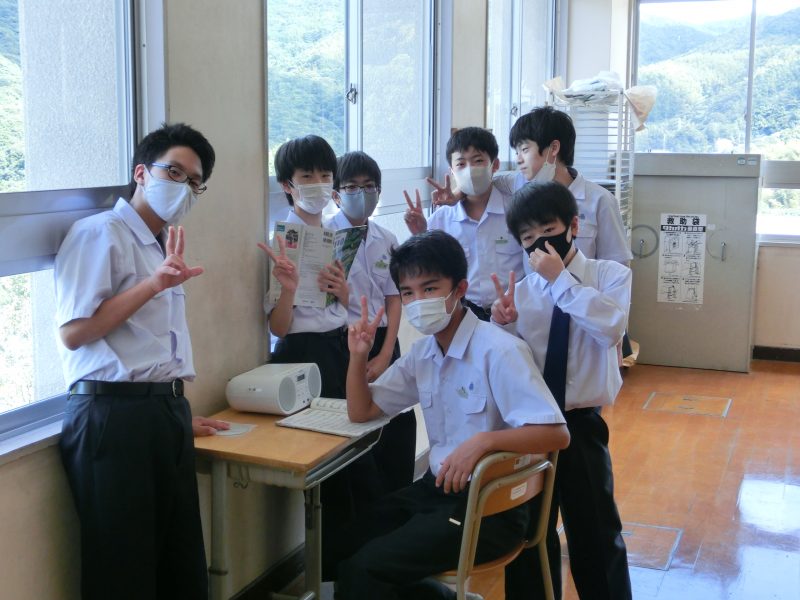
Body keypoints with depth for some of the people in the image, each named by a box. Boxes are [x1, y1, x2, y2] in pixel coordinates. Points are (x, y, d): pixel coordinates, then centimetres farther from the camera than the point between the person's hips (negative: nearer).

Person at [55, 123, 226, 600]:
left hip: (164, 413, 9)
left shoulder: (163, 247, 19)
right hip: (115, 415, -9)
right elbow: (73, 332, -16)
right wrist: (153, 285, -18)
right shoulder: (99, 234, -8)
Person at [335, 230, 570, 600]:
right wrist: (358, 357, -4)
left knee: (364, 570, -19)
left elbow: (556, 434, -25)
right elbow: (361, 412, 13)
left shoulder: (498, 351, -19)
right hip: (438, 487, 8)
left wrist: (483, 440, -39)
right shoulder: (422, 353, 5)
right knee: (343, 549, 5)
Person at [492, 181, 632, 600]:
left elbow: (612, 327, -24)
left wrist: (561, 279, -23)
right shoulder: (521, 291, 2)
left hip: (581, 426, -2)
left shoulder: (610, 275, -3)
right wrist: (504, 326, -15)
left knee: (596, 535, 11)